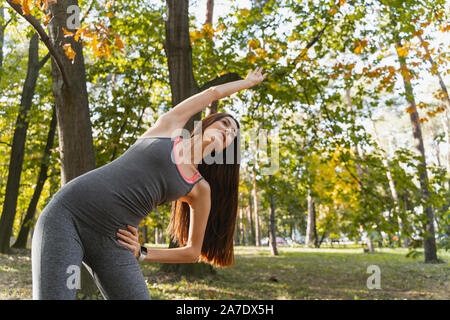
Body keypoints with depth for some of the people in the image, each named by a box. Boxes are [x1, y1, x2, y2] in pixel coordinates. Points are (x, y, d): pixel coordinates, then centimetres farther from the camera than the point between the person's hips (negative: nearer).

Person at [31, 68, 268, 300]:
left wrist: (141, 254, 5)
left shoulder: (201, 190, 13)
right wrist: (247, 82, 43)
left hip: (111, 242, 3)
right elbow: (213, 93, 24)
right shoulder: (169, 127, 9)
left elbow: (193, 252, 18)